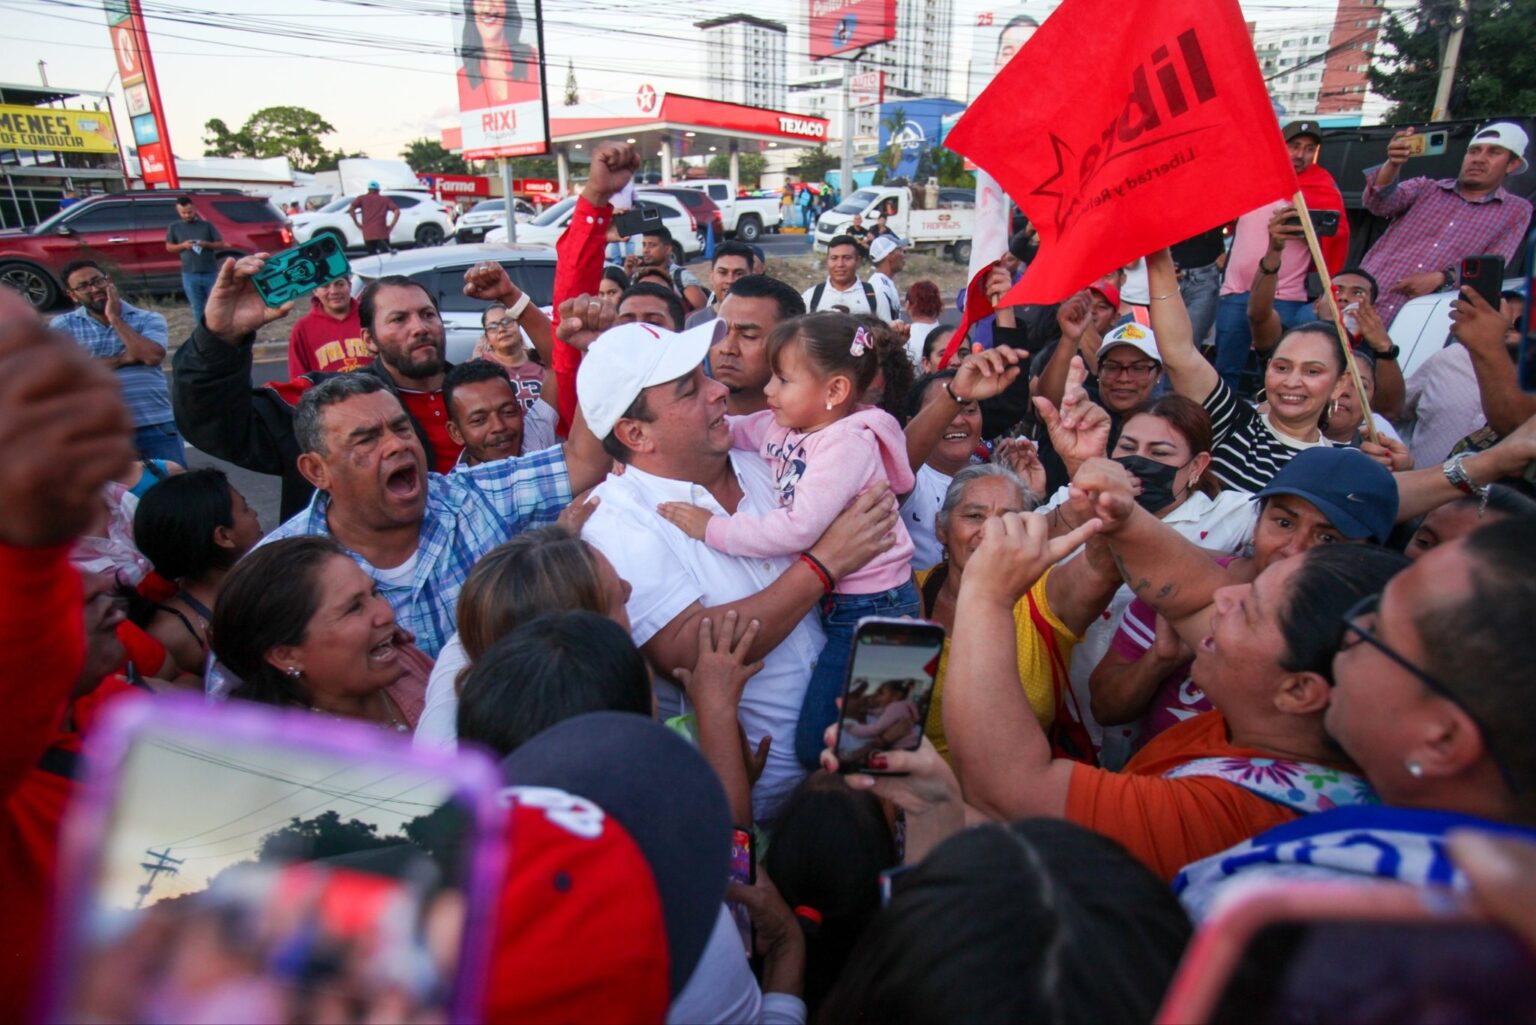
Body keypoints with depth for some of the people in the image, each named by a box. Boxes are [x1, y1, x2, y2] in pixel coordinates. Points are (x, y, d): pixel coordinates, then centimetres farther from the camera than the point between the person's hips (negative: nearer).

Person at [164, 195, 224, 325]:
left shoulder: (206, 225, 4)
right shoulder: (174, 227, 8)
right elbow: (169, 247, 12)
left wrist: (206, 244, -16)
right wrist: (183, 245, -7)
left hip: (211, 273, -1)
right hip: (190, 275, 1)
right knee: (197, 308, 6)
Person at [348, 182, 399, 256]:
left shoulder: (362, 198, 13)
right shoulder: (385, 199, 14)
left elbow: (351, 209, -2)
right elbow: (397, 211, 0)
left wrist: (357, 223, 3)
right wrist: (391, 226, 0)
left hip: (368, 234, 0)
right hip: (382, 233, 0)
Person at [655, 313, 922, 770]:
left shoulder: (850, 441, -21)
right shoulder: (780, 426, 4)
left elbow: (796, 530, -29)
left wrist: (712, 527, -21)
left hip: (872, 607, -9)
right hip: (830, 598, 9)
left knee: (818, 748, -5)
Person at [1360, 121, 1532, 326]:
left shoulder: (1517, 211, 16)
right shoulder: (1426, 188, 17)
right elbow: (1380, 202, -4)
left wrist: (1441, 278, -15)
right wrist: (1393, 164, -24)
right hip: (1367, 302, 2)